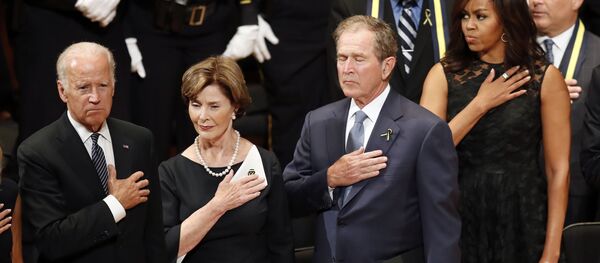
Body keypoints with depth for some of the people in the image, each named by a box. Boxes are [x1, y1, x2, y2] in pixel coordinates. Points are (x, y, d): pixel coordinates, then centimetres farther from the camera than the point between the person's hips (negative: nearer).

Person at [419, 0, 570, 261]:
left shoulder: (545, 78, -4)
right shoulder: (443, 75, 0)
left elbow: (558, 169, -6)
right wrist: (481, 104, -13)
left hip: (522, 219, -1)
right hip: (459, 218, 1)